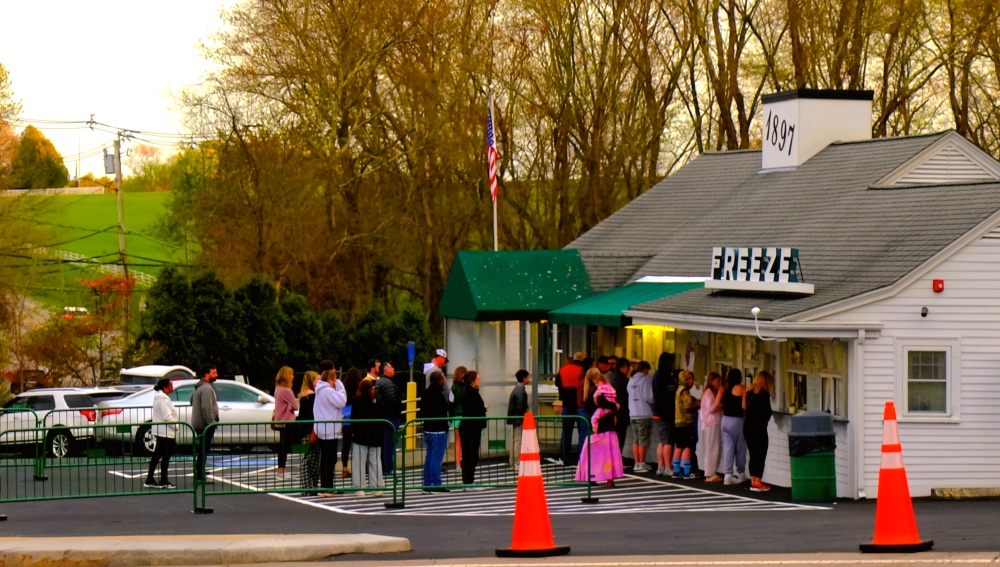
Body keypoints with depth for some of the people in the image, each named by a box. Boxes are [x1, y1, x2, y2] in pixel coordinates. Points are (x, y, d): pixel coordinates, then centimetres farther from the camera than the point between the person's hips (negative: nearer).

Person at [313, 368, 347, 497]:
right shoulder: (328, 391, -15)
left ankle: (326, 487, 14)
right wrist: (339, 386, -10)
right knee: (329, 460, -6)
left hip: (321, 429, 10)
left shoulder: (320, 390, 15)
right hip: (329, 430, -10)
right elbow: (342, 401, -17)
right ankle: (327, 488, -6)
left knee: (326, 460, 12)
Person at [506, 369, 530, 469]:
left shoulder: (517, 389, 13)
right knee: (518, 441, -7)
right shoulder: (521, 390, -17)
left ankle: (513, 463, 17)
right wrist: (522, 419, -14)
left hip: (514, 419, 10)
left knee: (515, 441, 13)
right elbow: (520, 407, -19)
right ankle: (517, 463, -6)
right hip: (518, 419, -10)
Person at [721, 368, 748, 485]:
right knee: (740, 448, 9)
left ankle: (727, 474, -1)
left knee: (727, 448, 4)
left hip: (725, 419, 5)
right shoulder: (742, 389, -9)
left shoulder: (724, 389, 6)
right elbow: (744, 405, -16)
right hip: (737, 420, -5)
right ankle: (740, 474, 19)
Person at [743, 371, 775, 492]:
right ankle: (758, 482, -3)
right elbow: (767, 412, -7)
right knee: (760, 455, -1)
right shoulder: (764, 394, -10)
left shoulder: (750, 392, 9)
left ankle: (753, 481, 12)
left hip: (747, 426, 7)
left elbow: (745, 407, 9)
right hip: (758, 427, -7)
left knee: (753, 455, 12)